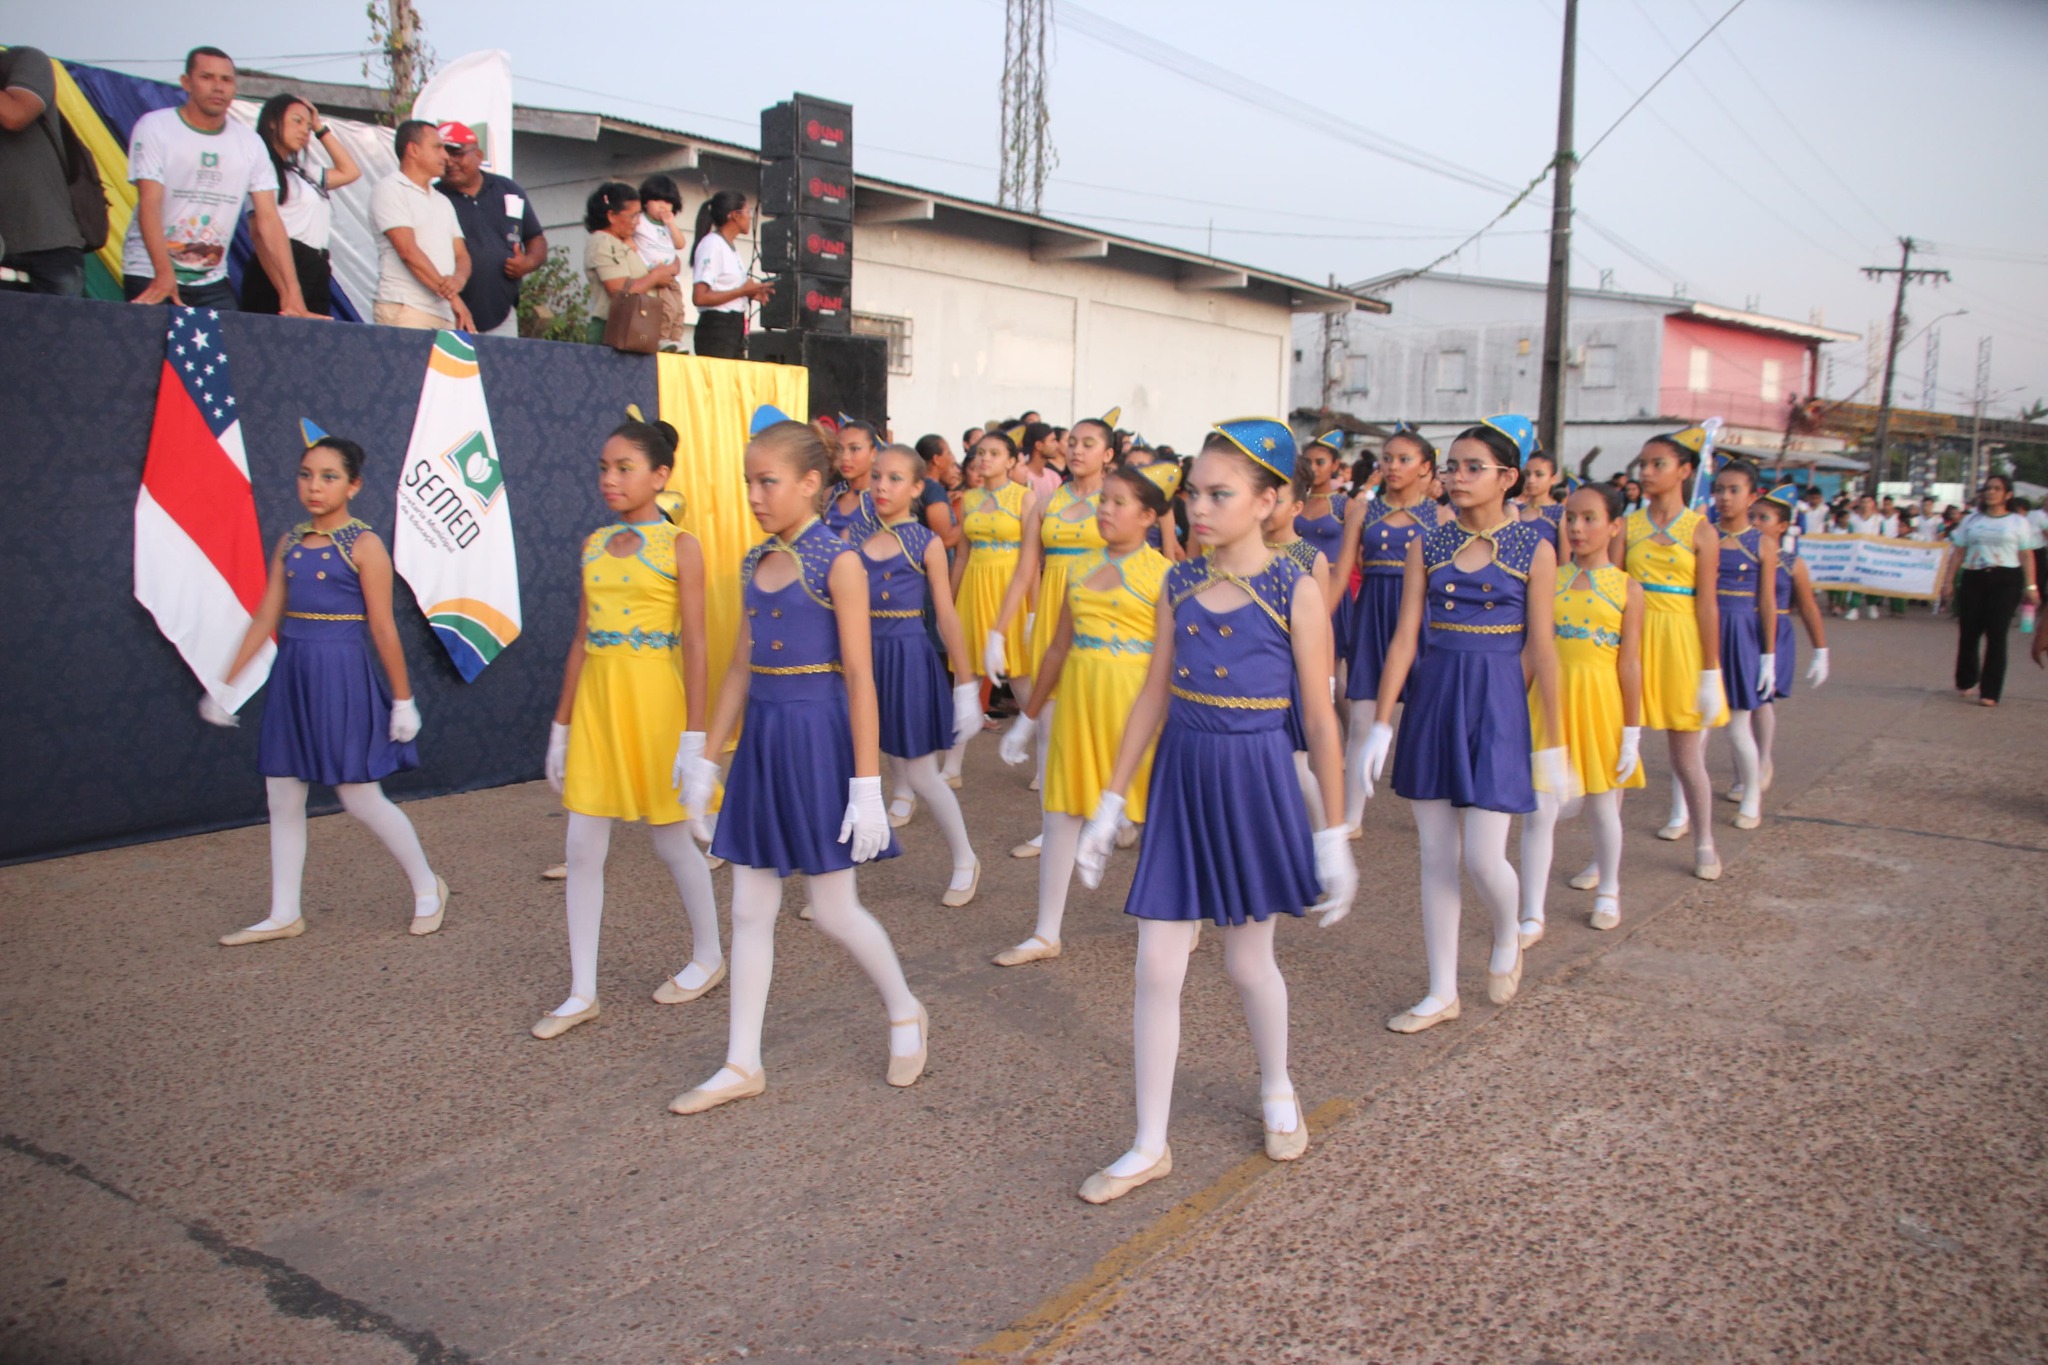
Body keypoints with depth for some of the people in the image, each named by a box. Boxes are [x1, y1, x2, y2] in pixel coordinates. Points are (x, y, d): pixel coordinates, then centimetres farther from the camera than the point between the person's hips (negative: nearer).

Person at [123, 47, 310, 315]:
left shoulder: (251, 145, 3)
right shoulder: (154, 127, -5)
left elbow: (268, 222, -4)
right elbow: (150, 205, -15)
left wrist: (291, 294, -16)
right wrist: (164, 275, -30)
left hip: (213, 282, 3)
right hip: (151, 277, -3)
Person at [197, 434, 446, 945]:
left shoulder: (364, 545, -8)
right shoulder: (290, 543, 9)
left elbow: (383, 628, -9)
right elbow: (265, 620, 10)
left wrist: (402, 698, -8)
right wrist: (224, 684, 10)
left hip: (343, 676, -6)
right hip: (292, 674, 6)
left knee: (360, 798, -2)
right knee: (282, 796, 9)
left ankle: (428, 889, 17)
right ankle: (284, 915, 21)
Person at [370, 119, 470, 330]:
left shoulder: (443, 202, 24)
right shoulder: (390, 190, 1)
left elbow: (461, 255, 17)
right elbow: (408, 251, -11)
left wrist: (458, 279, -8)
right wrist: (452, 296, -15)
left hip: (445, 314, 6)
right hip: (405, 311, -6)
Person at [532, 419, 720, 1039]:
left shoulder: (679, 545, -5)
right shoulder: (594, 544, 10)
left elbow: (694, 643, -9)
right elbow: (581, 639, 13)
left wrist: (694, 732, -13)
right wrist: (561, 724, 12)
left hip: (652, 695, -5)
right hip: (596, 697, 5)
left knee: (670, 838, 7)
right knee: (583, 848, 4)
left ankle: (708, 955, 29)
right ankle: (582, 992, 14)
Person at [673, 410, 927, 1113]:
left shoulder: (837, 562, -11)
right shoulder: (755, 564, 9)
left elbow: (859, 677, -13)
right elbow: (740, 667, 14)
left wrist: (867, 784, -16)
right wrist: (707, 758, 14)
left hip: (817, 735, -7)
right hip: (762, 736, 7)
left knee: (834, 911, 3)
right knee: (749, 909, 9)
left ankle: (906, 1014, 28)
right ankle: (743, 1063, 20)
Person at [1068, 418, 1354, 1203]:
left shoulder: (1295, 592, -10)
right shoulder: (1179, 584, 2)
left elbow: (1319, 721, -7)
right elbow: (1153, 698, 7)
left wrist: (1334, 837, -6)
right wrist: (1110, 803, 6)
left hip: (1254, 783, -4)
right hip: (1180, 778, 4)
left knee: (1247, 961, 12)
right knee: (1156, 969, 3)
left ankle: (1277, 1091, 42)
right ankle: (1150, 1146, 18)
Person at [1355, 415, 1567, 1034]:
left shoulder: (1534, 549, -2)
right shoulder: (1428, 545, 5)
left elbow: (1541, 649, -4)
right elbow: (1405, 638, 1)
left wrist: (1553, 746, -4)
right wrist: (1380, 723, -5)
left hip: (1496, 704, -3)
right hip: (1432, 699, 3)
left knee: (1482, 857, -7)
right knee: (1436, 855, 7)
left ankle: (1507, 938, 28)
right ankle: (1442, 993, 19)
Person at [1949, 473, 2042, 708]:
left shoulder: (2018, 522, 8)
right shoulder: (1972, 521, 13)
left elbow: (2026, 556, 3)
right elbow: (1959, 553, 12)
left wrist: (2031, 586, -5)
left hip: (2005, 580, -2)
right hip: (1973, 579, 2)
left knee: (1996, 635, -7)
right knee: (1968, 633, 0)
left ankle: (1989, 692, -4)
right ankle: (1966, 682, 20)